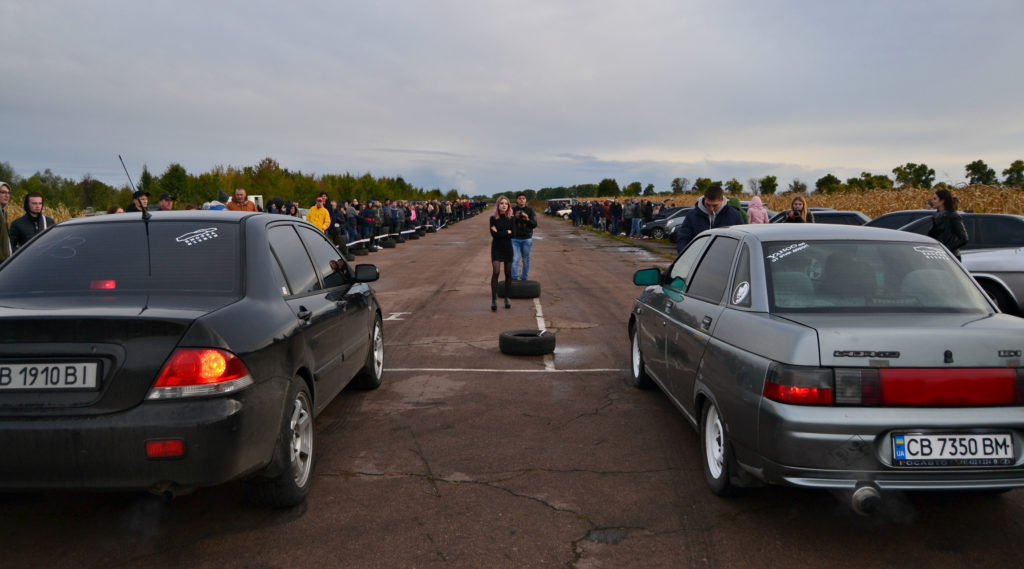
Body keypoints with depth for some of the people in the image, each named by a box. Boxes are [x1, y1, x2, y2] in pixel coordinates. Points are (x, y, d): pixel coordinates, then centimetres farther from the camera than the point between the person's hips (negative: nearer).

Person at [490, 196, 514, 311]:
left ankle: (507, 298, 17)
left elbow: (513, 234, -8)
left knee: (508, 273, 6)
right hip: (496, 248, -2)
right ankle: (494, 299, -11)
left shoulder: (510, 219, 3)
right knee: (495, 272, -14)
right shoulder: (493, 218, -1)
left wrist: (499, 233, -12)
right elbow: (493, 233, -12)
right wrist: (507, 232, -10)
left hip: (507, 248, 2)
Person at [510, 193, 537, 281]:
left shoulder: (530, 210, 3)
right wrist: (515, 217, -20)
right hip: (515, 239, -1)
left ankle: (524, 279, 17)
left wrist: (527, 219, -22)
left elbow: (534, 225, -3)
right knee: (515, 259, -8)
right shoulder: (513, 210, 2)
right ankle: (514, 279, -6)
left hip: (527, 239, 1)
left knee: (526, 260, 6)